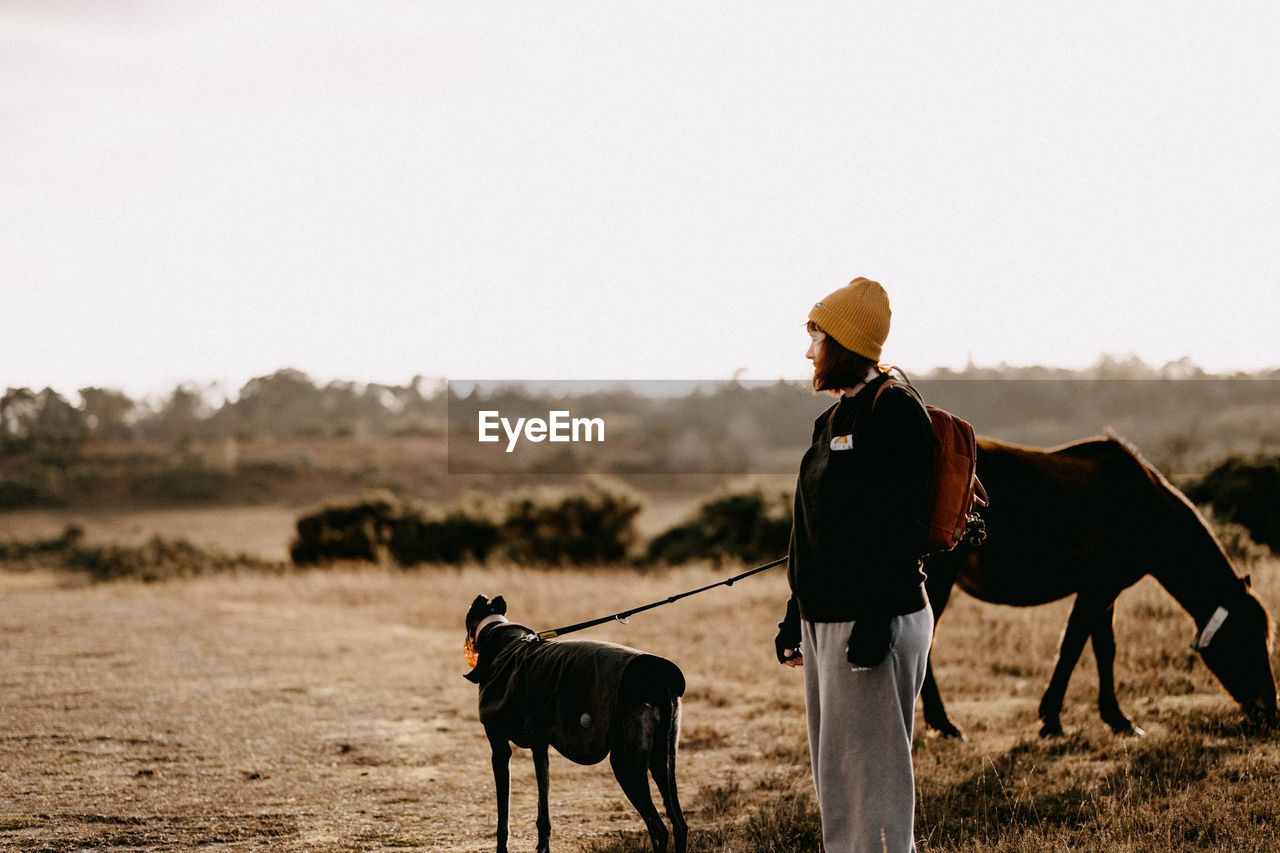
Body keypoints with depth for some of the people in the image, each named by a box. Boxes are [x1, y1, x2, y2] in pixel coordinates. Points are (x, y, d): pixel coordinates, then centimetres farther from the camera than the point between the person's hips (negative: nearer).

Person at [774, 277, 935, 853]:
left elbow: (900, 522, -19)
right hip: (825, 619, 10)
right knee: (832, 768, 14)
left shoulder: (894, 410, -11)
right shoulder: (834, 417, 18)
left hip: (875, 613, -10)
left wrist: (874, 617, -24)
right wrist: (795, 613, 21)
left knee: (868, 768, -8)